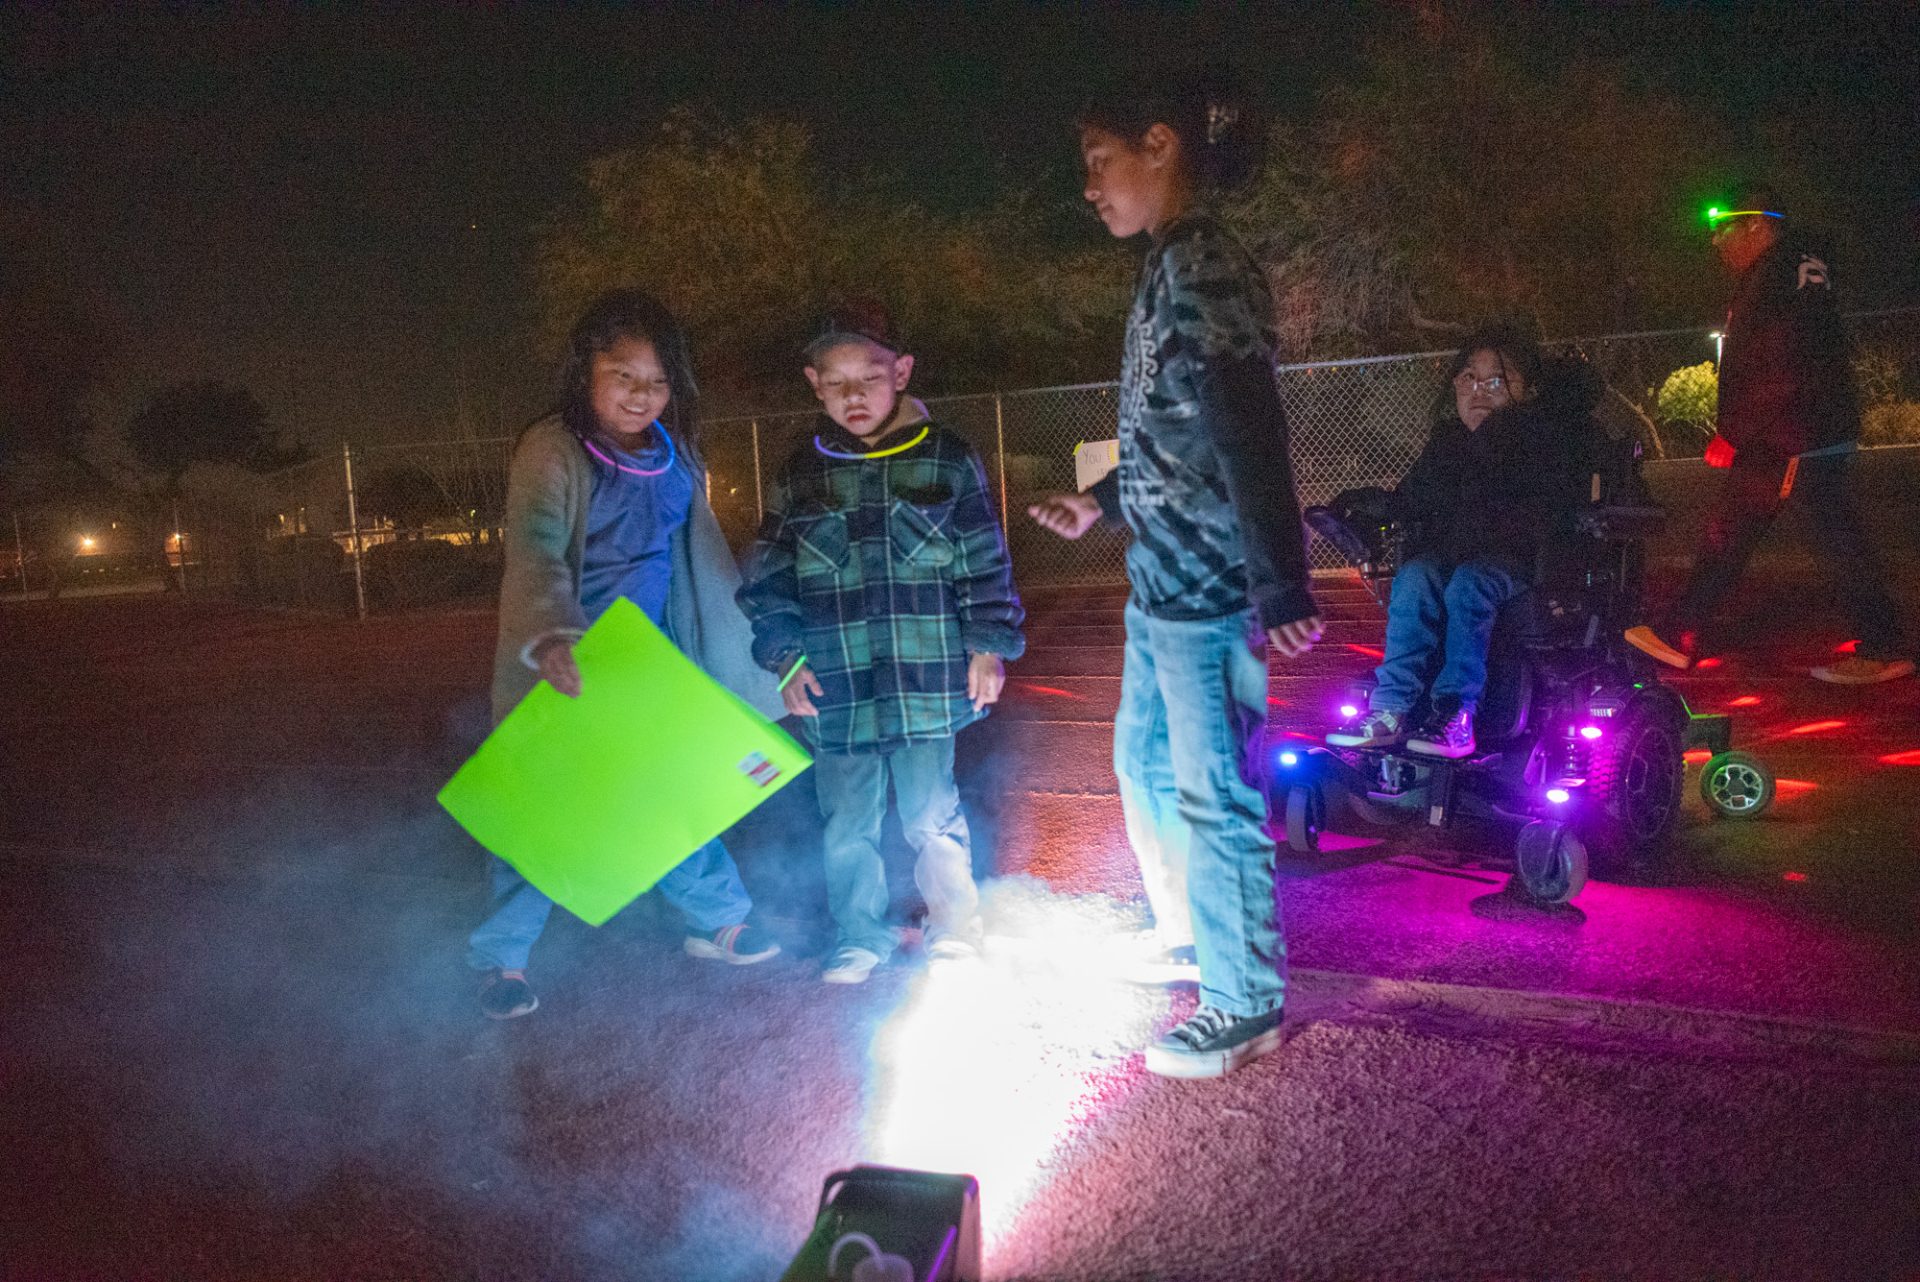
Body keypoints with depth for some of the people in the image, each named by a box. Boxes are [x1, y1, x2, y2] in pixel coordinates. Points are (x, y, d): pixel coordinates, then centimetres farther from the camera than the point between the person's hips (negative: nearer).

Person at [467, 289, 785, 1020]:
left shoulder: (676, 457, 4)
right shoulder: (552, 452, -15)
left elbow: (707, 561, 16)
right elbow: (534, 551, -30)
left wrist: (762, 643, 19)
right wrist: (550, 638, -48)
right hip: (564, 672, -5)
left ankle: (716, 920, 31)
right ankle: (503, 957, 22)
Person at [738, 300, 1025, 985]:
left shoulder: (947, 458, 0)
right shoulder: (800, 472, 5)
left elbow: (986, 562, 4)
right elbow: (768, 576, 10)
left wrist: (989, 645, 0)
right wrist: (785, 658, 2)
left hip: (925, 679, -2)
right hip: (834, 685, 3)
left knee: (931, 814, 5)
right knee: (847, 823, 12)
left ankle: (954, 929, 28)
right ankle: (860, 937, 31)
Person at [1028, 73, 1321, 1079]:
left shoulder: (1200, 266, -15)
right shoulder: (1170, 270, 15)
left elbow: (1245, 435, -25)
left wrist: (1280, 589, -30)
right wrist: (1103, 502, 33)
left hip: (1207, 589, -10)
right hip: (1162, 581, 10)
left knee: (1210, 795, -1)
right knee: (1143, 761, 22)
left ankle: (1246, 1005, 15)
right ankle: (1187, 937, 40)